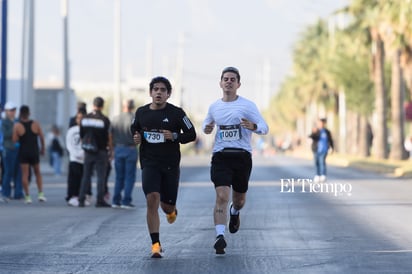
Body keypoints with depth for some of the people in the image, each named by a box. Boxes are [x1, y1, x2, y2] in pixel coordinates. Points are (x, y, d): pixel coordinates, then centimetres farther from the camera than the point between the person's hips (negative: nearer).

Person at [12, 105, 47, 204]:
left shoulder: (17, 126, -8)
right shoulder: (36, 124, -3)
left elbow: (14, 140, -11)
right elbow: (42, 137, 0)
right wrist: (42, 149, 12)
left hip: (23, 152, -2)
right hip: (34, 151, 2)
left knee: (25, 174, 2)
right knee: (38, 173, 15)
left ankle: (27, 196, -2)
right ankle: (40, 193, 5)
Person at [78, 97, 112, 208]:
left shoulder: (84, 119, 1)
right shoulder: (104, 120, -11)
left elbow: (81, 135, 7)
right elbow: (108, 137, -9)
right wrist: (110, 150, 6)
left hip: (88, 151, 4)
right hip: (101, 152, -4)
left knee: (86, 176, 10)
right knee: (101, 177, 2)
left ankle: (81, 200, 7)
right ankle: (100, 200, -1)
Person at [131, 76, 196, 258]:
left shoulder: (176, 113, -3)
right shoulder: (141, 112, 5)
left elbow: (192, 134, 0)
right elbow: (134, 129, 23)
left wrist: (175, 136, -17)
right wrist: (136, 137, 0)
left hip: (170, 164, -1)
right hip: (149, 163, 1)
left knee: (167, 204, 5)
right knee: (152, 199, -18)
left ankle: (171, 210, 48)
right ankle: (155, 244, -15)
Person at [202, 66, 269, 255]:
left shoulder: (247, 105, 0)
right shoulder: (214, 107, 10)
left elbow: (264, 128, -2)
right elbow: (207, 122, 28)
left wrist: (253, 126, -25)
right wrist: (206, 129, 3)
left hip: (242, 156, 0)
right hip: (220, 155, 0)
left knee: (239, 199, 13)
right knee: (222, 196, -18)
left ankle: (235, 212, 50)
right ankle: (220, 236, -23)